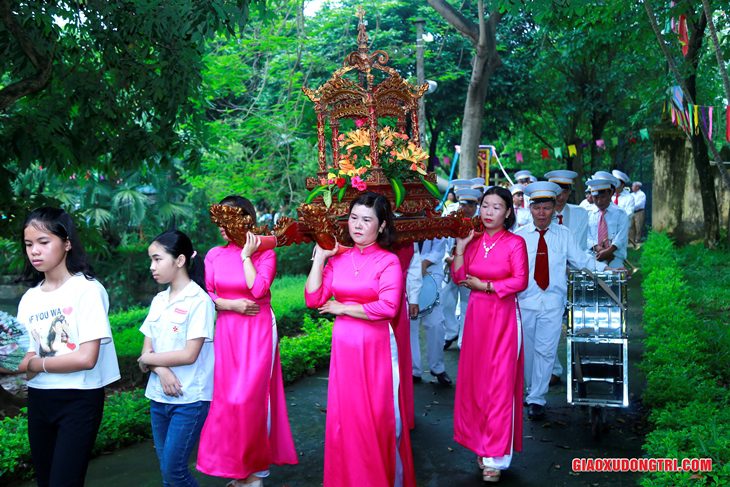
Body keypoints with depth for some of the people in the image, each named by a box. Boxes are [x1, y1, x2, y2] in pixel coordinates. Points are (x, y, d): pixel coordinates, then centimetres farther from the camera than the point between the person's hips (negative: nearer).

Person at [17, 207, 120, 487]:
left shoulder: (87, 289, -13)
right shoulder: (29, 298, 7)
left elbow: (86, 358, -20)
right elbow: (31, 353, 9)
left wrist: (35, 364, -8)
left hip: (79, 400, -6)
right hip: (38, 400, 6)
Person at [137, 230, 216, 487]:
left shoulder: (199, 301, -13)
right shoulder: (158, 300, 8)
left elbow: (189, 355, -18)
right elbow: (147, 349, 6)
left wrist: (149, 359, -5)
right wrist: (161, 369, -15)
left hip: (189, 399, -7)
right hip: (159, 396, 7)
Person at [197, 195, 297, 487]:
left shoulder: (265, 253, -4)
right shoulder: (214, 255, 7)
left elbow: (258, 290, -19)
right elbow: (204, 295, 4)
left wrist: (246, 256, -11)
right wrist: (230, 304, -11)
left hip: (257, 332, -4)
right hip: (226, 332, 4)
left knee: (249, 397, -5)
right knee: (226, 397, 5)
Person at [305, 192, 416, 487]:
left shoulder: (388, 261, -8)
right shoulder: (338, 259, 6)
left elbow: (387, 307, -20)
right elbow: (313, 299, -1)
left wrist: (341, 308, -11)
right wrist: (320, 257, -3)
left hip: (375, 347, -4)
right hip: (344, 347, 4)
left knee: (378, 417, 7)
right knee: (345, 416, 11)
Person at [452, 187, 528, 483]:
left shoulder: (515, 243, -6)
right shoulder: (474, 241, 7)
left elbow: (520, 281, -13)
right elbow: (459, 278, 3)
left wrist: (484, 286, -11)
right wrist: (460, 248, -6)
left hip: (502, 317, -5)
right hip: (476, 315, 5)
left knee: (499, 382, 0)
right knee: (475, 379, 7)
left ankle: (496, 456, 8)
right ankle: (481, 442, 22)